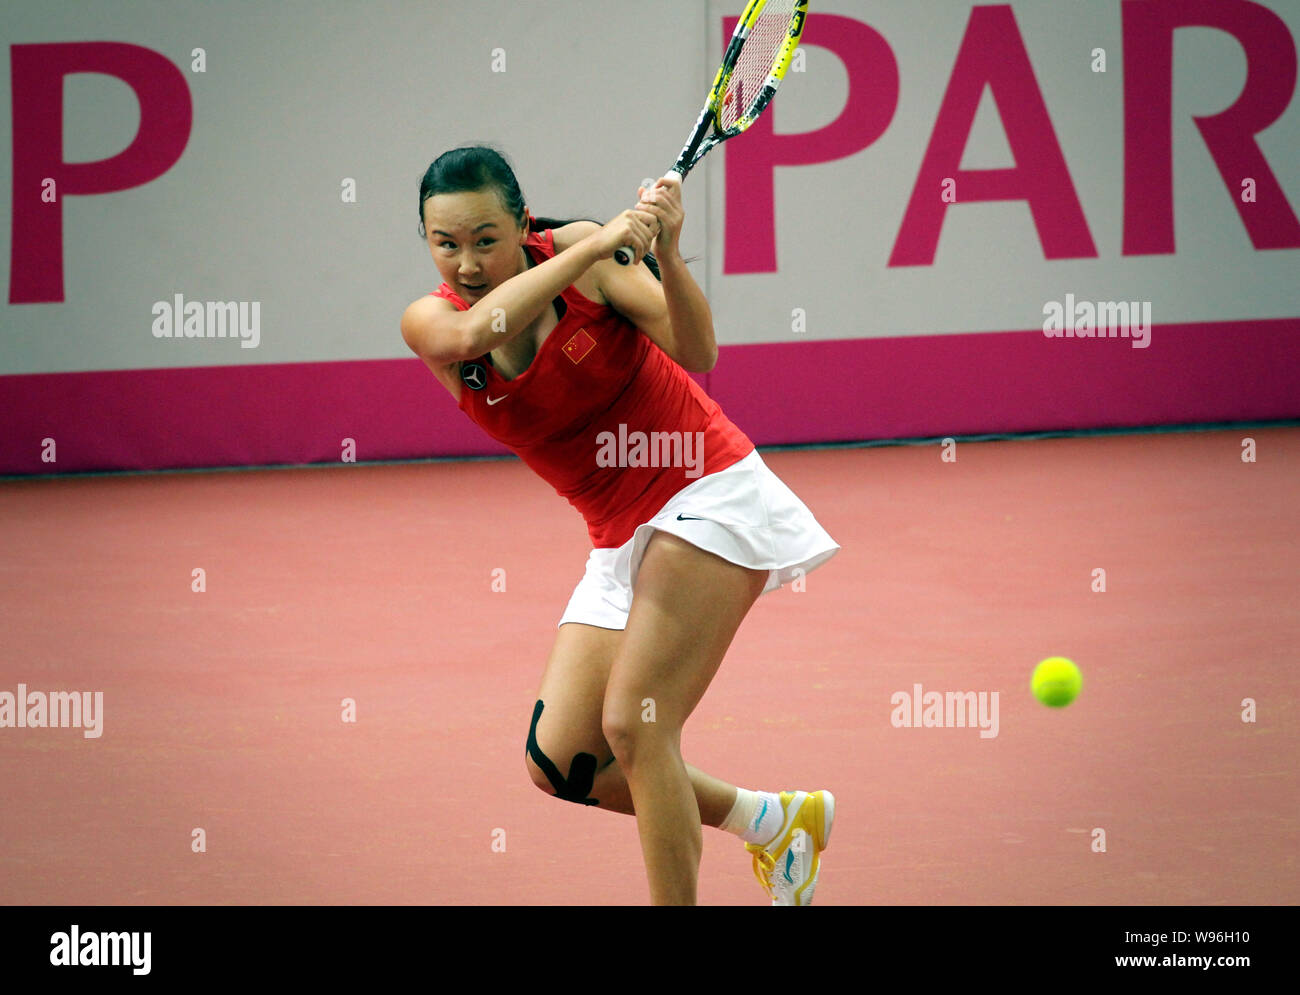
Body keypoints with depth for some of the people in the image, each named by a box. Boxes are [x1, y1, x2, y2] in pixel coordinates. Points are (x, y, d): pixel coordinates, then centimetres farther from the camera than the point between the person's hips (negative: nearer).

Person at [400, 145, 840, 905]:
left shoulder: (581, 250, -13)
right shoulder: (431, 322, -6)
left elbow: (696, 352, -21)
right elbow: (471, 334, -31)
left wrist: (667, 254, -37)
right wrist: (596, 247, -34)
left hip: (708, 498, -6)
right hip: (622, 539, 6)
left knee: (633, 725, -18)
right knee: (560, 762, 0)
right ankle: (772, 821, 18)